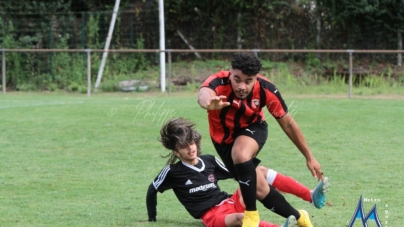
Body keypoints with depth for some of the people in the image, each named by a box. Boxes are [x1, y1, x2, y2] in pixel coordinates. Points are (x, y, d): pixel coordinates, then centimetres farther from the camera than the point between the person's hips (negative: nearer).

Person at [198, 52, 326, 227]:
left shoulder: (266, 90, -28)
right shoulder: (219, 82, -35)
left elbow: (287, 123, -13)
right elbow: (204, 94, -60)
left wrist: (309, 157, -10)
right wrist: (209, 102, -86)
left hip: (252, 129, -1)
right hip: (224, 137, 1)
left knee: (240, 154, -35)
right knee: (258, 189, 5)